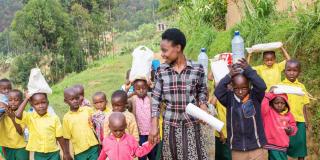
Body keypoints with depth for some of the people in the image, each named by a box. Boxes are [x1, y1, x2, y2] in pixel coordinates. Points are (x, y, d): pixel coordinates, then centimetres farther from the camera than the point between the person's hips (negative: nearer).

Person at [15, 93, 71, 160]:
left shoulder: (54, 118, -6)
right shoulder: (30, 117, -5)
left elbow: (60, 137, 0)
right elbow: (18, 115, -26)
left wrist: (66, 153, 2)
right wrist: (26, 99, -16)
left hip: (53, 154, -1)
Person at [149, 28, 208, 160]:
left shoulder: (197, 69, -7)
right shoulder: (161, 71, -4)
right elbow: (156, 99, 1)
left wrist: (202, 105, -11)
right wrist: (154, 126, -3)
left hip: (191, 125, -1)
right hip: (169, 125, 1)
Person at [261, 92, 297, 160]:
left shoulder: (288, 114, 11)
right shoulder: (268, 112, -6)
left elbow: (293, 126, 25)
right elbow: (262, 105, -26)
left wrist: (291, 130, 1)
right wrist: (270, 94, -22)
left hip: (283, 147, 7)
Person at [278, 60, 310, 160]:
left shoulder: (301, 86, 7)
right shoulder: (280, 85, -1)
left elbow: (303, 104, 10)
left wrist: (305, 119, 7)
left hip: (299, 120, 2)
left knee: (300, 142, 7)